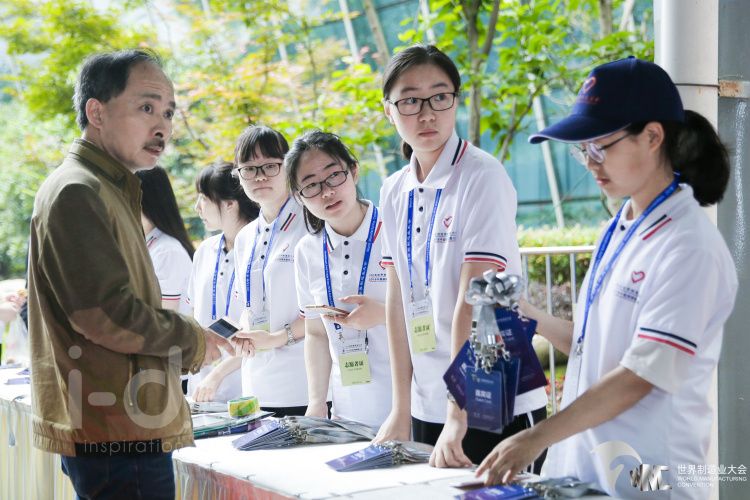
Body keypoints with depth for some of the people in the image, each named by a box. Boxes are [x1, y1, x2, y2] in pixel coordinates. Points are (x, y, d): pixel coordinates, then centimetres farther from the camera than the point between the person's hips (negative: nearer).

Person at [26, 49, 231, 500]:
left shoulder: (107, 191, 20)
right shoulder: (78, 193, -14)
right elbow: (107, 315, -22)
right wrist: (193, 342, -9)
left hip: (128, 430, 11)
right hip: (114, 436, -11)